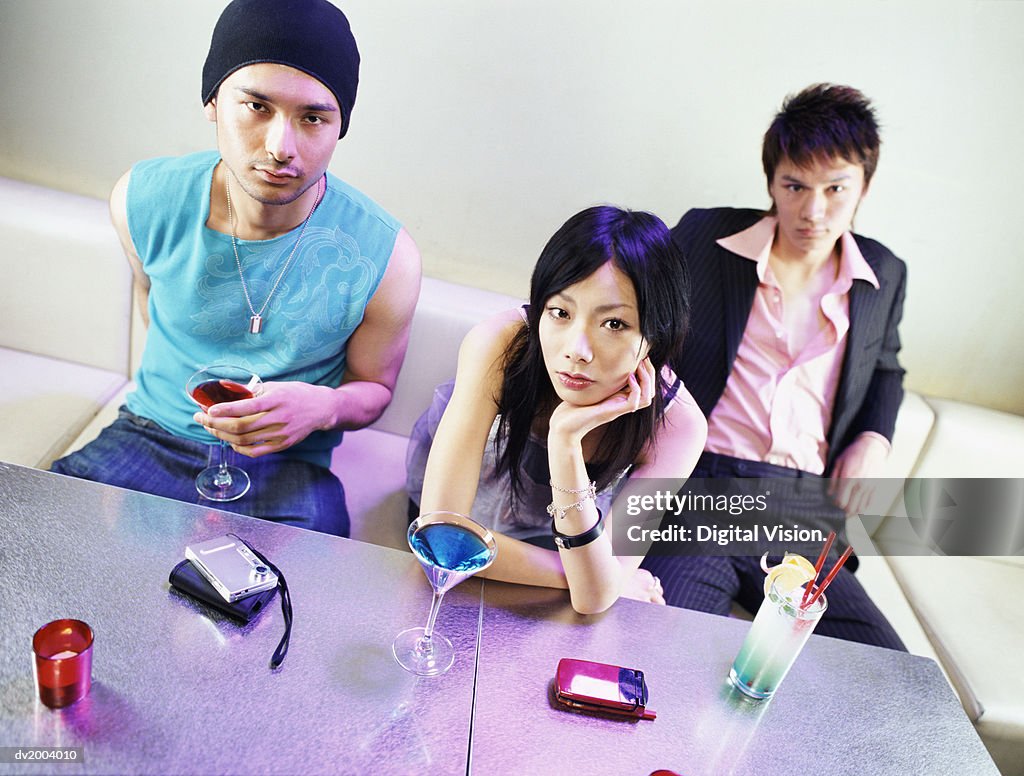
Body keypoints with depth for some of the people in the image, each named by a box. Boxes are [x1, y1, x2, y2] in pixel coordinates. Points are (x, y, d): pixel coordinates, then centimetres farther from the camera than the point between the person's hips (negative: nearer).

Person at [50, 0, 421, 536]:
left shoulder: (385, 256, -19)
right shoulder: (142, 201, -11)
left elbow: (374, 387, -2)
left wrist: (325, 407, -24)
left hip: (288, 467, -1)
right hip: (152, 435, 2)